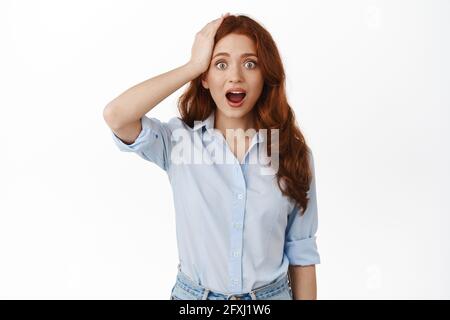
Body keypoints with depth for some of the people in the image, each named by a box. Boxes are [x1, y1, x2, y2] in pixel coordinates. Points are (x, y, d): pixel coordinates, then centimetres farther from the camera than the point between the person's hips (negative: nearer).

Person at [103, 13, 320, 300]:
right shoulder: (179, 140, -11)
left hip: (273, 295, 1)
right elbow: (115, 116, -30)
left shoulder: (293, 152, -9)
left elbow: (302, 253, -4)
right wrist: (193, 65, -22)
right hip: (193, 295, 0)